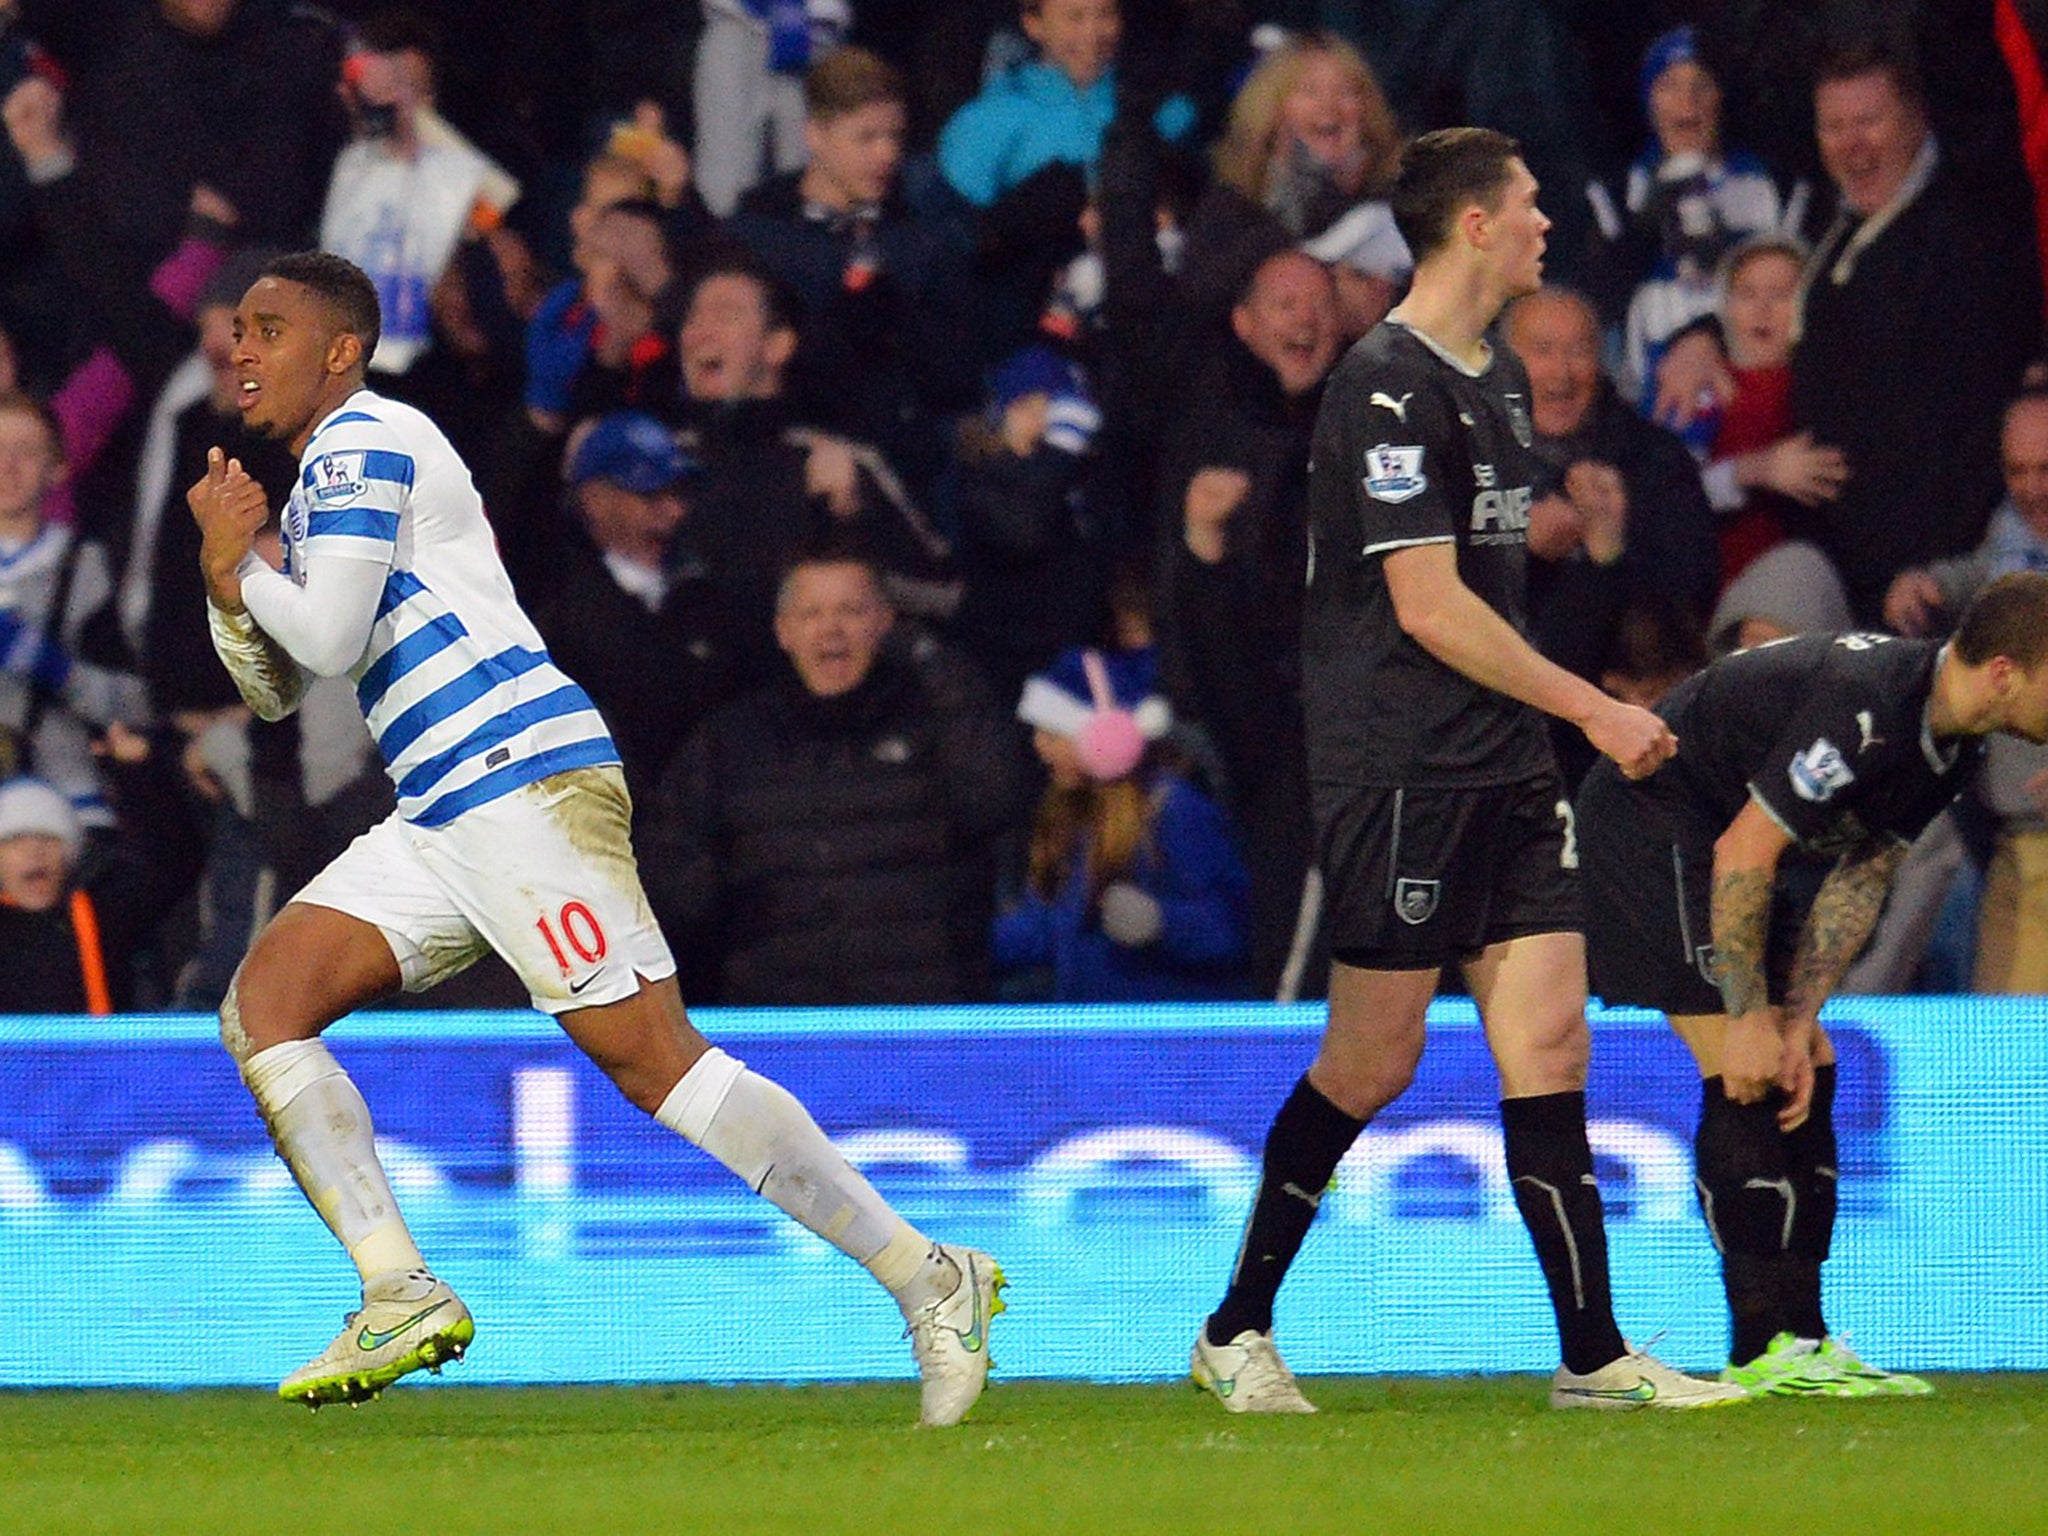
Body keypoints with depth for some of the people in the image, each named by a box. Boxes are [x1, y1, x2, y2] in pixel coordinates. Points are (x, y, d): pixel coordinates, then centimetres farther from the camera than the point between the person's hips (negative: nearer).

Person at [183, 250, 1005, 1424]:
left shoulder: (361, 443, -4)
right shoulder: (331, 468, 25)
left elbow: (329, 640, -14)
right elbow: (275, 689, 27)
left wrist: (240, 564, 3)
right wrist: (230, 579, 9)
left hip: (524, 783, -10)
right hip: (445, 818, 10)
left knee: (653, 1059, -15)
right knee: (265, 1005, -1)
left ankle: (926, 1277, -15)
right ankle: (403, 1294, -8)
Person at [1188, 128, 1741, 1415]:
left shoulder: (1502, 378, 16)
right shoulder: (1387, 387, -14)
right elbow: (1430, 607, -18)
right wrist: (1595, 709, -16)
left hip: (1507, 768, 8)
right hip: (1400, 768, -8)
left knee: (1550, 1042, 1)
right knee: (1376, 1060, -3)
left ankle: (1594, 1355, 0)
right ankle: (1238, 1330, 10)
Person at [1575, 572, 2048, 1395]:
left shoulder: (1951, 744, -1)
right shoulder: (1863, 711, -31)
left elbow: (1859, 880, 4)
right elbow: (1742, 856, -28)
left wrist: (1798, 1023, -4)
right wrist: (1752, 1018, -21)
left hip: (1710, 843, 10)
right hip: (1651, 820, -10)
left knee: (1808, 1072, 6)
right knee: (1745, 1077, -15)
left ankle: (1800, 1336, 6)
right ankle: (1763, 1351, -15)